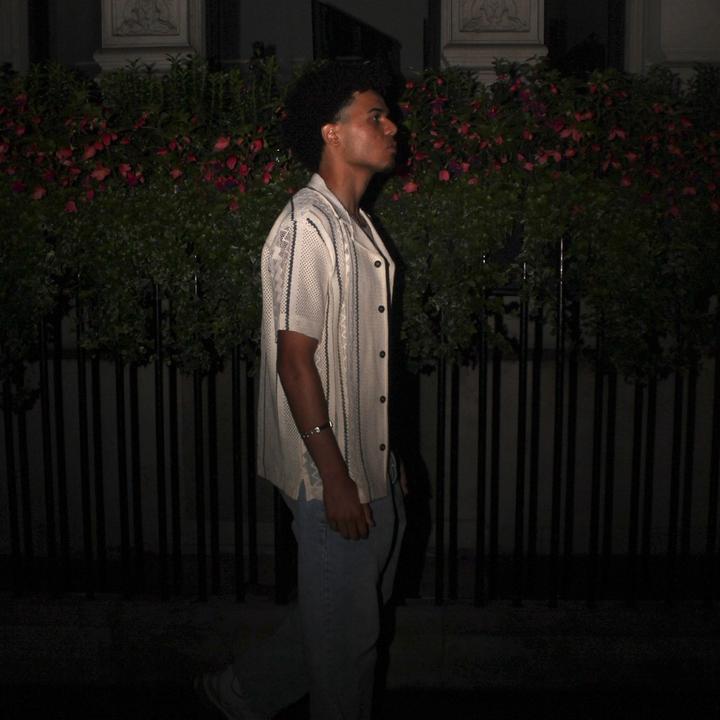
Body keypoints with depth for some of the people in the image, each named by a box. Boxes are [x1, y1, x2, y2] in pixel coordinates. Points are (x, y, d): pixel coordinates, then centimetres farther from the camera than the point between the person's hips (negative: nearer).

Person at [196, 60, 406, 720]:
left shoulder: (358, 225, 12)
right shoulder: (307, 228, -18)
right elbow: (295, 360, -21)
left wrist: (386, 458, 18)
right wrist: (336, 480, -20)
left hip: (373, 469, 9)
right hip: (335, 475, -9)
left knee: (360, 612, 20)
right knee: (346, 631, 8)